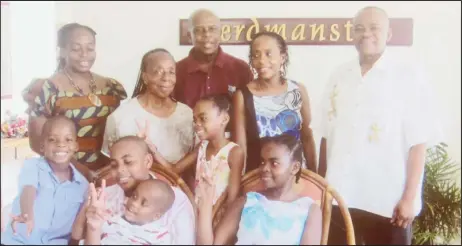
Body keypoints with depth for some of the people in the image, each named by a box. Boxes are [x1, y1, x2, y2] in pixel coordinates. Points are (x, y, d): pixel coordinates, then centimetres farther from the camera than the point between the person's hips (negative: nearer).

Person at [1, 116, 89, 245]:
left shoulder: (83, 184, 3)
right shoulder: (33, 165, -4)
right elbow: (28, 190, -25)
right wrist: (27, 215, -44)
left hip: (57, 242, 2)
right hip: (19, 239, -2)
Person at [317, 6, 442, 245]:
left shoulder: (408, 75, -4)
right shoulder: (339, 75, 8)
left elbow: (418, 142, -7)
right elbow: (326, 136, 10)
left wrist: (409, 197, -10)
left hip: (388, 202, -3)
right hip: (339, 196, 3)